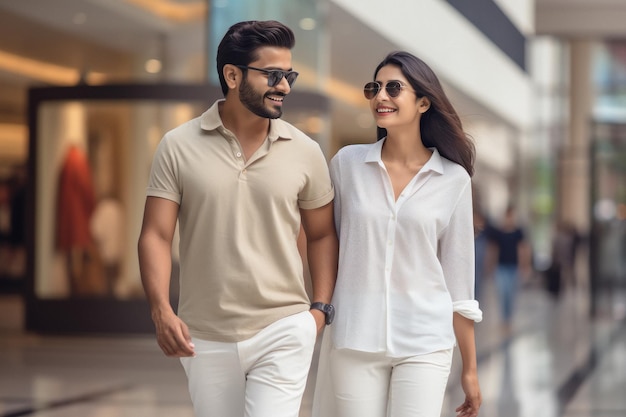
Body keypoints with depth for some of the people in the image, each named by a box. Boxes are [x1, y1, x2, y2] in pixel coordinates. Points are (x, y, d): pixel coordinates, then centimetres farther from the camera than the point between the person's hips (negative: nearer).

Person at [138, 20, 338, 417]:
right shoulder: (178, 146, -3)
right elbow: (156, 236, -4)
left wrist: (320, 308, 0)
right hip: (205, 338, 1)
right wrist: (161, 310, -17)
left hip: (284, 332, 0)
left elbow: (321, 235, 11)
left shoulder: (305, 152, 1)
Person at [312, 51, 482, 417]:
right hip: (354, 340, 1)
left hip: (424, 344, -1)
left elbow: (458, 275, 5)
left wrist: (470, 369, 7)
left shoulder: (454, 179, 0)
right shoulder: (347, 163, 2)